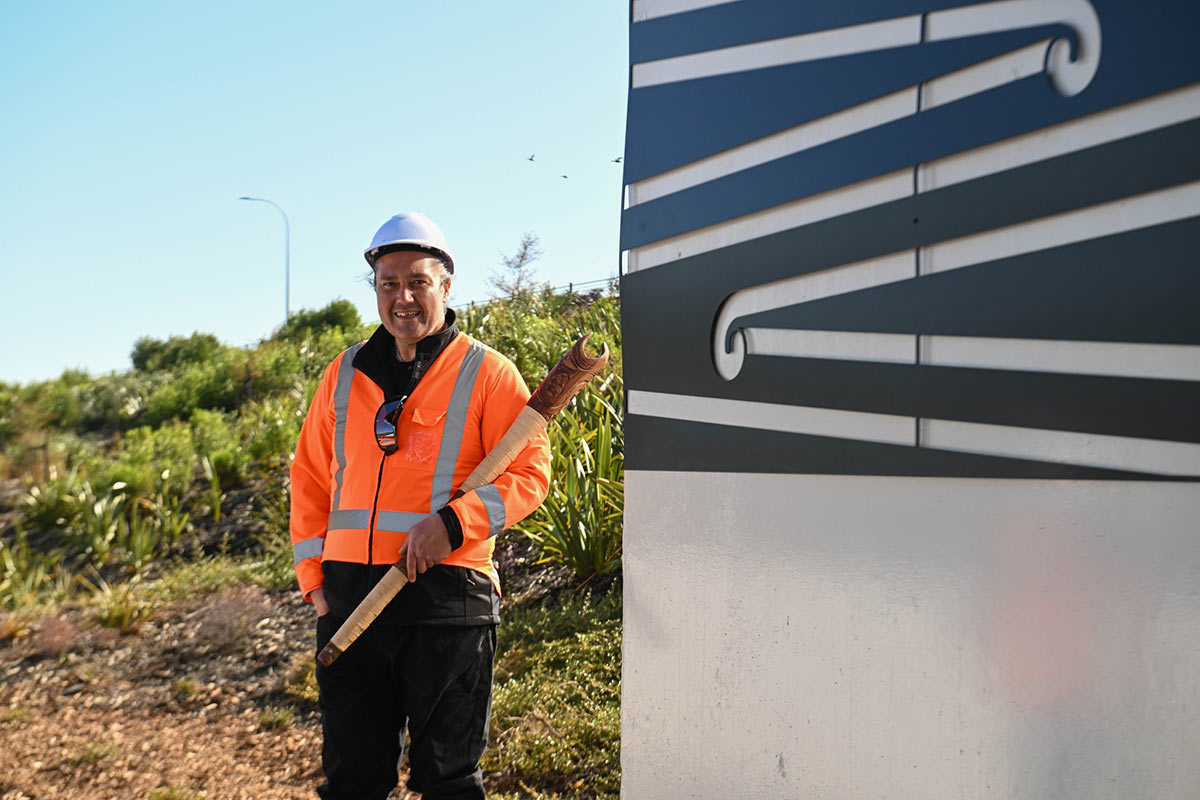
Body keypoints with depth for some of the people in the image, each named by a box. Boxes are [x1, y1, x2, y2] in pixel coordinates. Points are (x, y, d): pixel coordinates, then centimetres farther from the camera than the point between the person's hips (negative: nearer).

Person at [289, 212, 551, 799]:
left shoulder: (486, 373, 0)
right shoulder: (344, 374, 13)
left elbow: (530, 473, -5)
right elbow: (310, 478, 16)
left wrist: (453, 522, -18)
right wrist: (313, 574, 8)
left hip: (447, 598, -4)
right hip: (349, 595, 4)